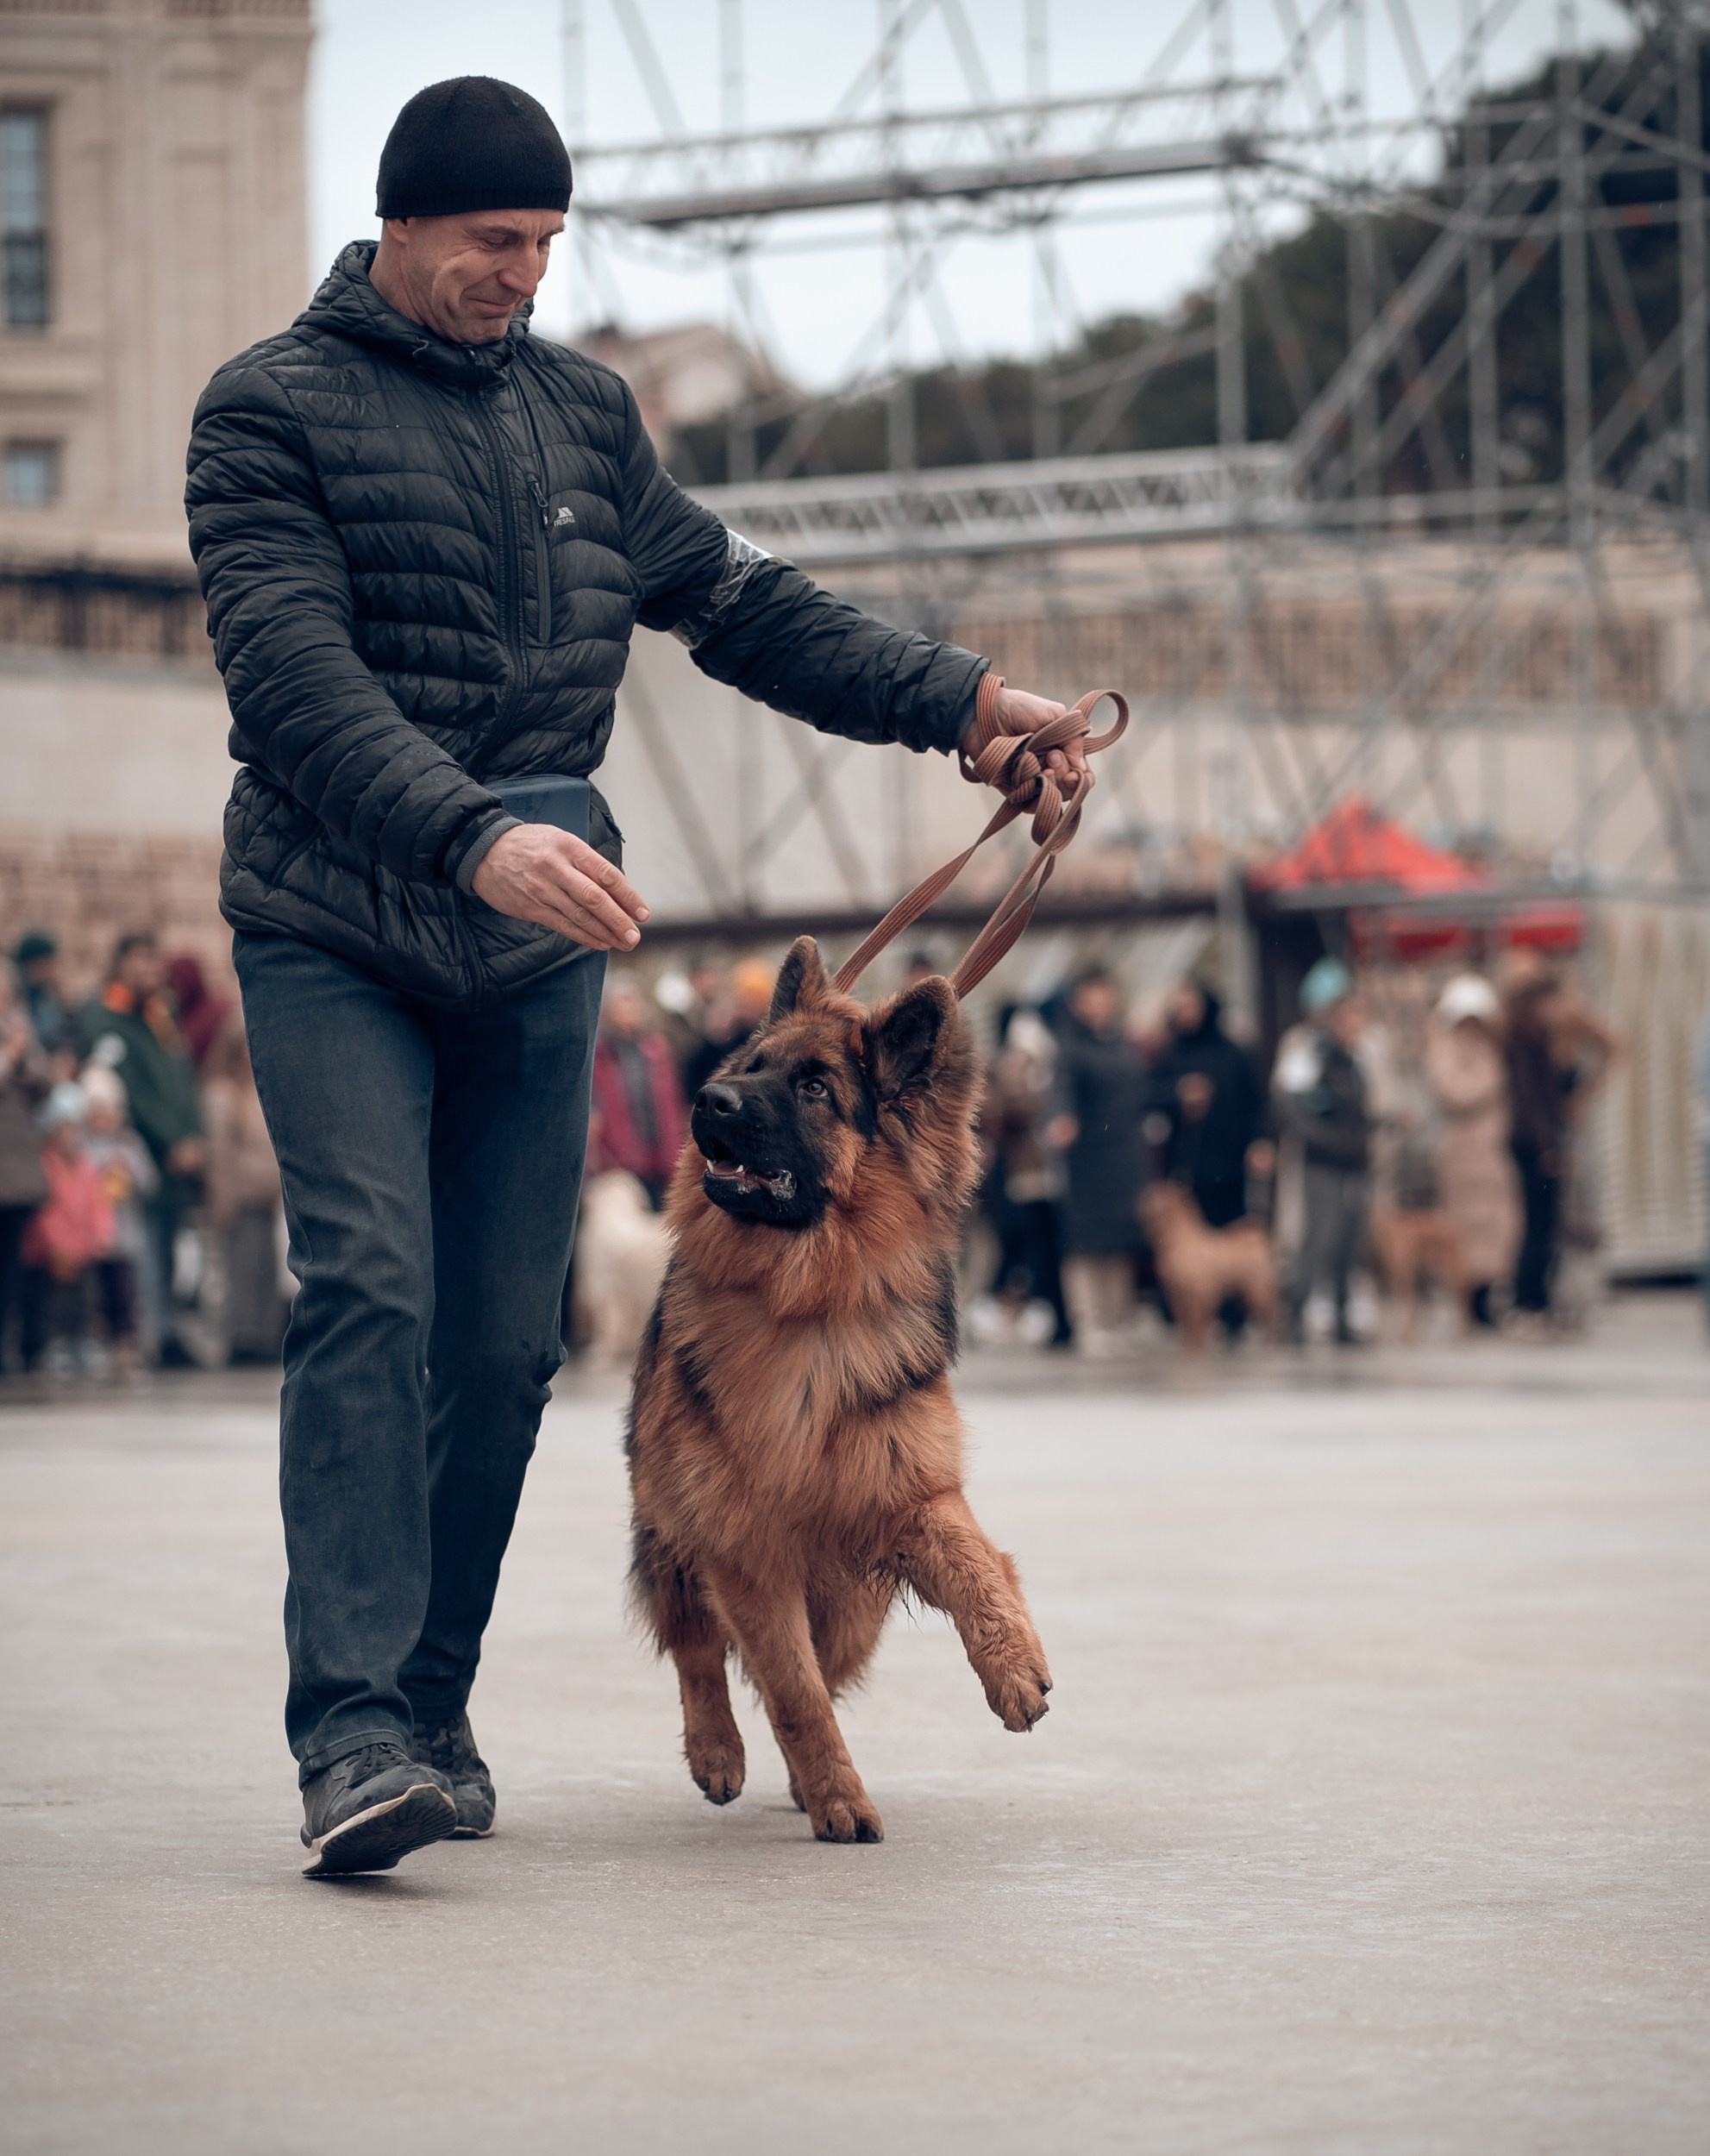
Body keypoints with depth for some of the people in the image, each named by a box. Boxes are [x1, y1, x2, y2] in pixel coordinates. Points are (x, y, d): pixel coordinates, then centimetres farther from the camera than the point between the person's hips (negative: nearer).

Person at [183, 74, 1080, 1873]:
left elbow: (735, 604, 21)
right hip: (335, 934, -5)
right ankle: (351, 1732, -25)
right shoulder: (273, 409, -5)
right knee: (367, 1289, -19)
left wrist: (963, 699, 11)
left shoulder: (580, 411, 13)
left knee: (505, 1339, 4)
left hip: (536, 951, 5)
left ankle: (429, 1710, 14)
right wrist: (471, 834, -34)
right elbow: (293, 676, -19)